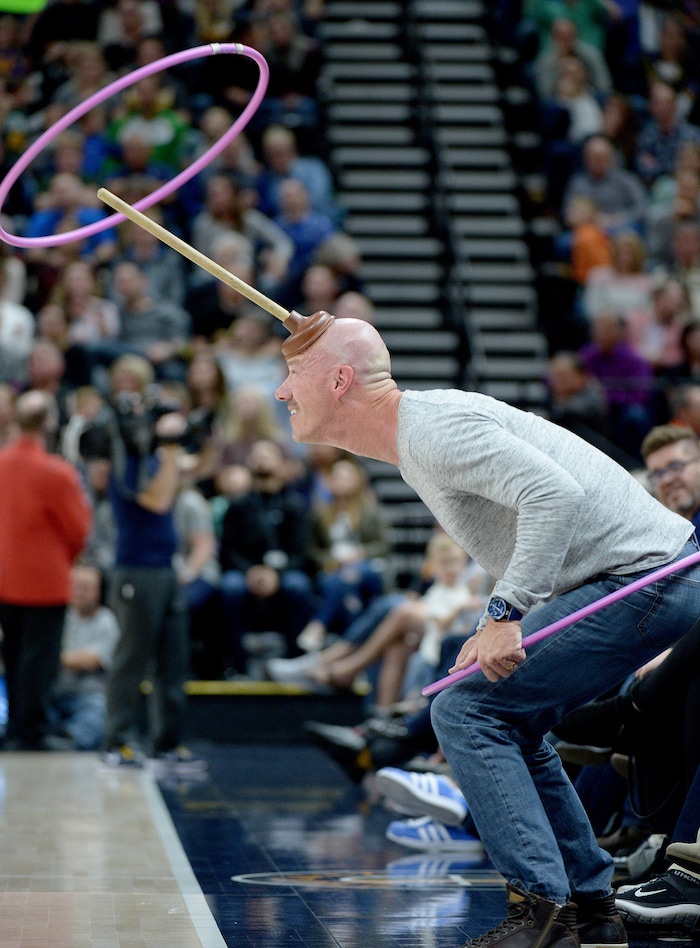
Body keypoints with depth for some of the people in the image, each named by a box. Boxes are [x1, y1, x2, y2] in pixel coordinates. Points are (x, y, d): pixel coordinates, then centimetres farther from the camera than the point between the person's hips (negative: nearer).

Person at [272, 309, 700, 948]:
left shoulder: (435, 427, -16)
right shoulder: (413, 442, 16)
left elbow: (555, 495, -26)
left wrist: (506, 615, -27)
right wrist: (496, 627, 10)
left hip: (645, 577, -11)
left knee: (466, 711, -11)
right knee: (507, 723, 19)